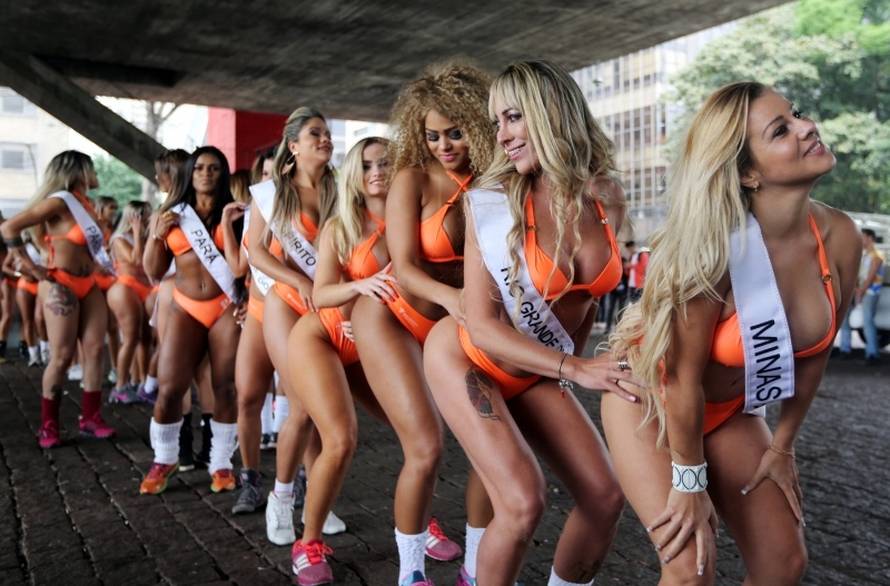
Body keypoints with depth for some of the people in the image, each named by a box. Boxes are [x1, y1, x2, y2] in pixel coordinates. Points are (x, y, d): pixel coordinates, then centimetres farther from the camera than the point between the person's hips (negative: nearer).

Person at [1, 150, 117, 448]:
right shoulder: (59, 201, -14)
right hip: (60, 285, -7)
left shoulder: (84, 202, 10)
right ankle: (48, 425, 10)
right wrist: (31, 268, -17)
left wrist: (106, 267, 10)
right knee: (62, 356, -4)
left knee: (95, 350, 3)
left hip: (88, 284, 7)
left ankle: (90, 418, 11)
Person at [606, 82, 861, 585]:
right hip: (652, 395, -6)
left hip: (730, 410, 6)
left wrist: (783, 447, 8)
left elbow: (813, 353, 0)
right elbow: (683, 380, -23)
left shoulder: (839, 237, -14)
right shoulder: (716, 247, -32)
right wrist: (690, 481, -12)